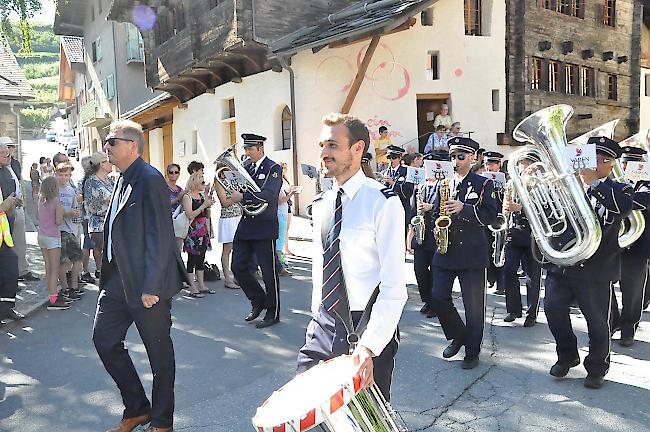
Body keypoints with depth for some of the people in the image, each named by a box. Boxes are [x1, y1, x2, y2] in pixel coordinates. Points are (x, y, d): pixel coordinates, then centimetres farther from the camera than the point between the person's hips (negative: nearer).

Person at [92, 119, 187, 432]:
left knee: (159, 351, 6)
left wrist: (151, 286, -22)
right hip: (118, 279, 10)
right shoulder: (123, 180, 13)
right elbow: (117, 232, 16)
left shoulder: (149, 179, -15)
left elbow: (160, 237, -20)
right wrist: (109, 277, 14)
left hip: (147, 284, -9)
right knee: (104, 339, 14)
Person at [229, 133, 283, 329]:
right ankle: (258, 301, 27)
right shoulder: (247, 166, 13)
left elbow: (268, 195, -23)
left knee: (269, 272, 2)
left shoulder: (273, 168, -8)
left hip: (264, 227, -7)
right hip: (246, 225, 7)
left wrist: (242, 197, -25)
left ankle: (273, 313, 16)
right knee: (238, 267, 7)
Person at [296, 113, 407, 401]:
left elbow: (394, 287, -18)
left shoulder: (382, 202, -14)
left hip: (366, 326, -5)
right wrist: (317, 314, 15)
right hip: (323, 324, 6)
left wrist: (369, 345, -24)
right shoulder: (321, 203, 8)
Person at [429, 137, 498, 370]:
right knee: (438, 298, 1)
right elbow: (435, 213, 20)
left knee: (473, 305, 3)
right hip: (444, 252, 4)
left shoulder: (483, 184, 0)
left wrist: (463, 208, -20)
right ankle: (458, 336, 26)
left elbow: (490, 215, -9)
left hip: (472, 253, -4)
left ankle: (472, 351, 18)